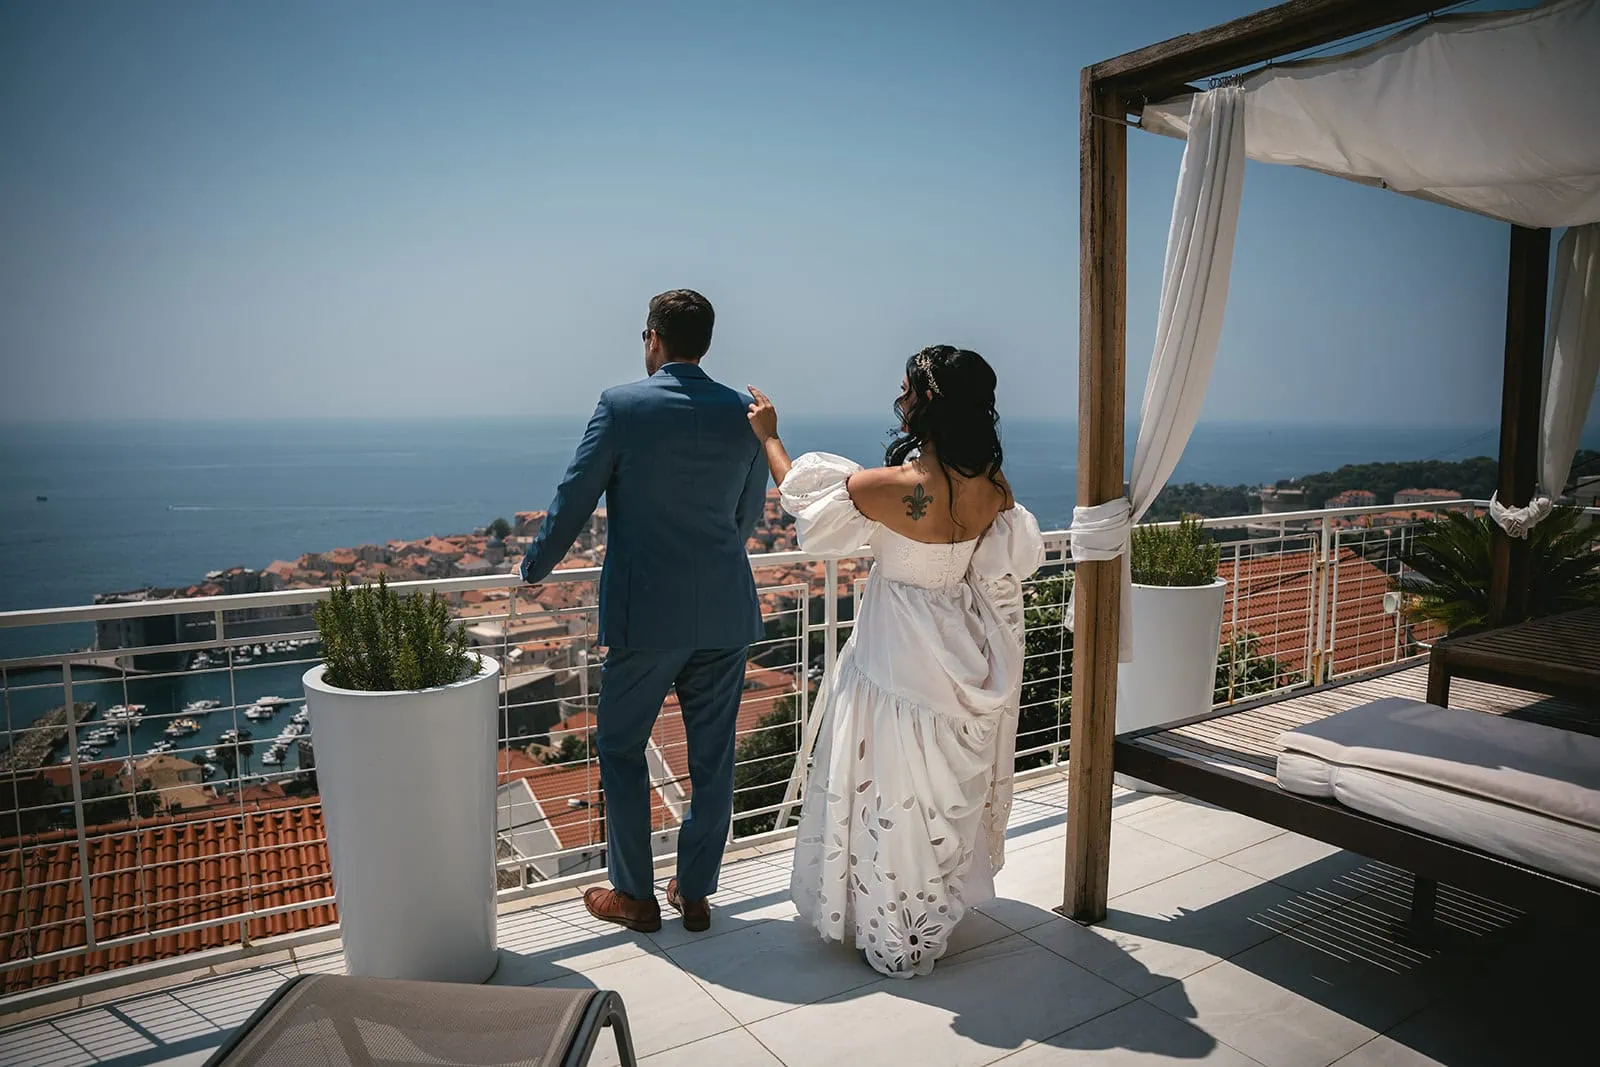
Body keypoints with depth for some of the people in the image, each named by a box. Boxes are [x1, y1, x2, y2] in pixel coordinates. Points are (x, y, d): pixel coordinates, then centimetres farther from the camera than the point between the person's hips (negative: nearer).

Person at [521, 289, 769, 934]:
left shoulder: (623, 405, -9)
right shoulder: (744, 413, 2)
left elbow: (574, 499, -5)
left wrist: (535, 568, 12)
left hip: (646, 614, -4)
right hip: (726, 613, 4)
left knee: (620, 749, 14)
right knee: (713, 757, 14)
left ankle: (634, 895, 24)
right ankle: (696, 893, 28)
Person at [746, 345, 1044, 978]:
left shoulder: (887, 488, -25)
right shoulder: (994, 489, -9)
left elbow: (802, 498, -8)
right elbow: (1011, 568, 6)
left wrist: (769, 435, 7)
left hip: (898, 664, -6)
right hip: (963, 660, 6)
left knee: (893, 799, 11)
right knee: (949, 795, 22)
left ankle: (893, 940, 28)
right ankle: (938, 916, 43)